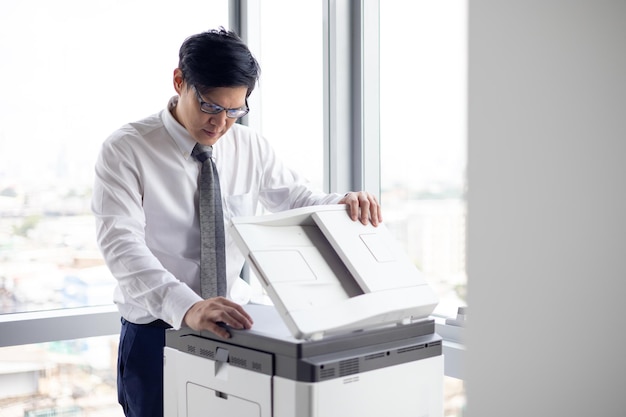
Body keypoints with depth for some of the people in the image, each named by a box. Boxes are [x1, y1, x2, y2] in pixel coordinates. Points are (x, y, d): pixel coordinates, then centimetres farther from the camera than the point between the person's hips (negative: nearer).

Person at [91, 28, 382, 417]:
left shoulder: (251, 147, 1)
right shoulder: (126, 150, -12)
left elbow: (299, 200, 7)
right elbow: (121, 243, -24)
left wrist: (341, 204, -17)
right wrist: (186, 307, -40)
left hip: (235, 330, 4)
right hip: (159, 335, -3)